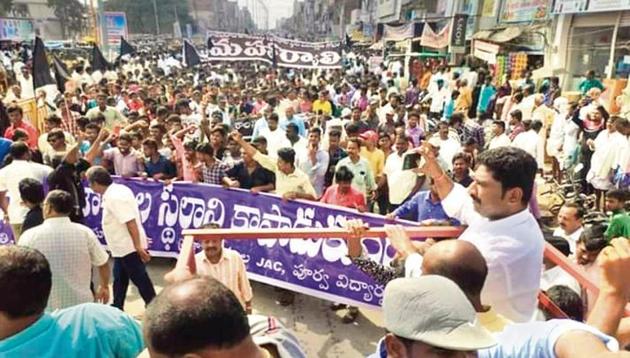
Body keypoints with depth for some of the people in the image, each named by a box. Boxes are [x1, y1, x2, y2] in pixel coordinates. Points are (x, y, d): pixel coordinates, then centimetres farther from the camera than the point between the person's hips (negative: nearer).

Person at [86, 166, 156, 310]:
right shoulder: (117, 190, 9)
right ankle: (117, 309, 36)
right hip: (123, 246, 10)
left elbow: (131, 222, -28)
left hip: (129, 247, -10)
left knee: (141, 280, -1)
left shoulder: (114, 197, -22)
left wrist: (138, 246, -27)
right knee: (119, 279, 21)